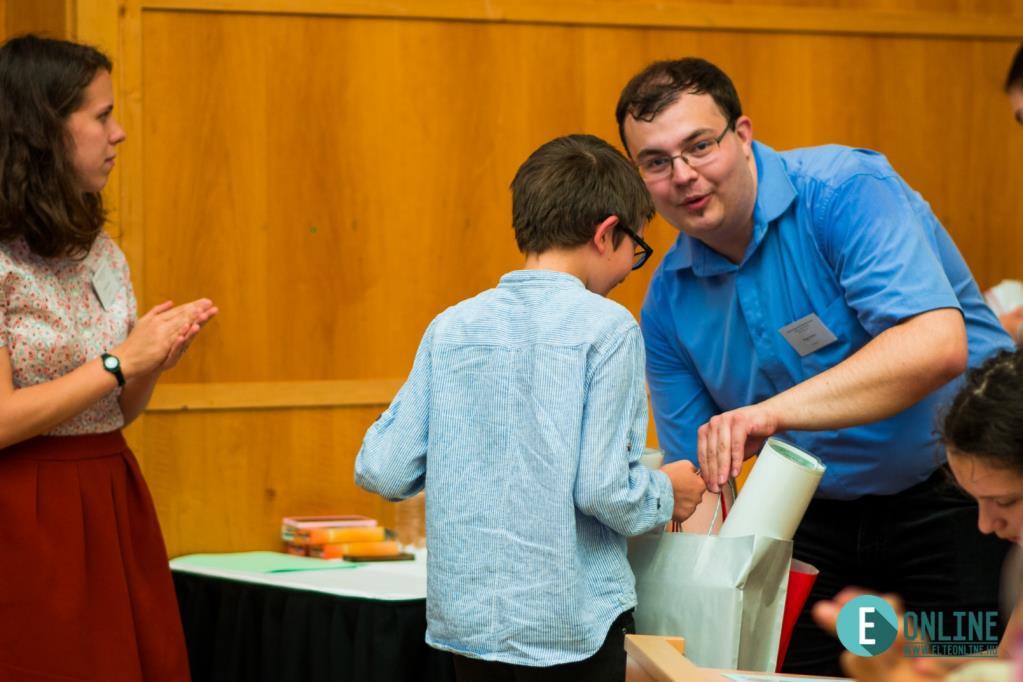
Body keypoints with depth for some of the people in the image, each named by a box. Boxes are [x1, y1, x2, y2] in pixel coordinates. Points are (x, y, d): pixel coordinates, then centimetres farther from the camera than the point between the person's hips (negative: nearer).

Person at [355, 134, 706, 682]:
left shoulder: (451, 328, 4)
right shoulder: (605, 327, -9)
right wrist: (667, 494, 5)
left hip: (464, 615, 5)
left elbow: (382, 471, 2)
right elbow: (604, 488, -15)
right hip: (569, 626, -5)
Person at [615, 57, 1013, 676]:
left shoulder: (846, 191, -18)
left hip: (960, 492, -6)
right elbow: (697, 473, 8)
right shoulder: (669, 301, 2)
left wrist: (773, 411, -39)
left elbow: (936, 345, -32)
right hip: (825, 522, 6)